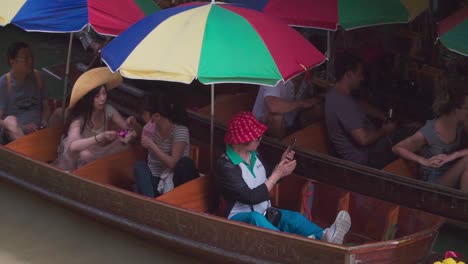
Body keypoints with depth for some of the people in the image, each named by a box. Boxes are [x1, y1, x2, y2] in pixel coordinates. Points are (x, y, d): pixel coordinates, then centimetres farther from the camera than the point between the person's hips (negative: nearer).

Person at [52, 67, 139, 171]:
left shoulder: (108, 110, -11)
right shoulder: (79, 117, -26)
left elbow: (132, 131, -7)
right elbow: (73, 146, -44)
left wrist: (131, 124, -31)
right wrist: (100, 138, -55)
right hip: (73, 161, -5)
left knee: (128, 142, -18)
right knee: (85, 154, -38)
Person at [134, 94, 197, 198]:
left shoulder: (180, 131, -15)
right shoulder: (151, 127, 3)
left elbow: (172, 163, -24)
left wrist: (152, 145, -23)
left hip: (172, 179, -5)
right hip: (154, 178, 5)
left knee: (185, 162, -34)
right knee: (139, 165, -26)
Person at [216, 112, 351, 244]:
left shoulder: (254, 155, 6)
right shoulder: (225, 165, -17)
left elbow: (267, 182, 18)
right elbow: (252, 197, -23)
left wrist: (282, 164, 1)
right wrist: (277, 174, -20)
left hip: (264, 213, 7)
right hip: (240, 217, -7)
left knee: (293, 218, -23)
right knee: (255, 218, -40)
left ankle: (325, 236, -53)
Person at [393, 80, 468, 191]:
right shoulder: (428, 133, -23)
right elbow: (397, 148, -13)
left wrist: (453, 155, -26)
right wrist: (424, 161, -23)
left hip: (454, 179, 5)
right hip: (434, 182, -5)